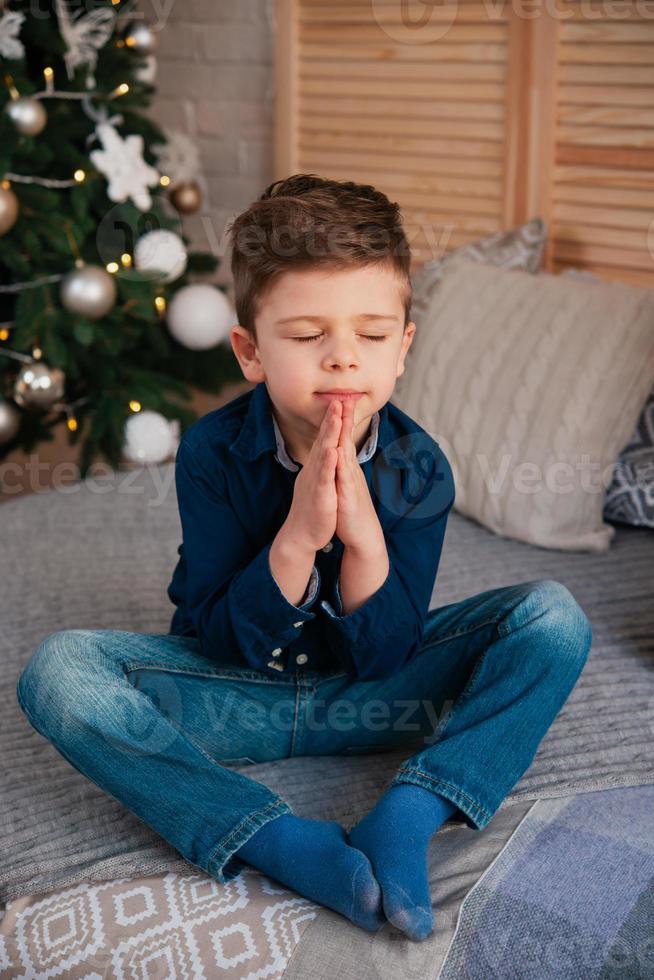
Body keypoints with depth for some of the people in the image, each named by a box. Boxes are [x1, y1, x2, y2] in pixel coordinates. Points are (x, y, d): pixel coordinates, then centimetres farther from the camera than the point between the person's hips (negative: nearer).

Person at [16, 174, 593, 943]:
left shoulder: (417, 468, -16)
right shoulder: (214, 454, -18)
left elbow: (386, 658, -15)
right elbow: (227, 644, -18)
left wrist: (365, 535, -32)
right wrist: (297, 537, -34)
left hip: (371, 694, 1)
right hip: (238, 693, 0)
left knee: (554, 619, -19)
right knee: (55, 671, -28)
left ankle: (408, 814, -31)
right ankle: (283, 843, -33)